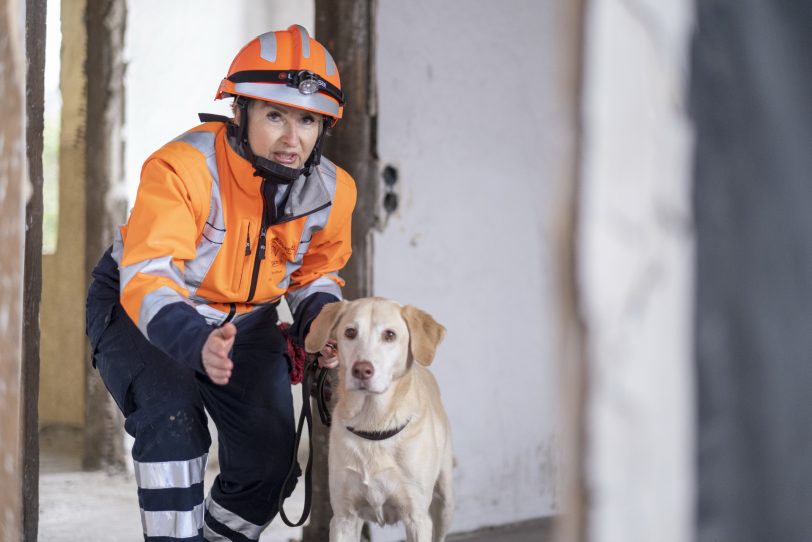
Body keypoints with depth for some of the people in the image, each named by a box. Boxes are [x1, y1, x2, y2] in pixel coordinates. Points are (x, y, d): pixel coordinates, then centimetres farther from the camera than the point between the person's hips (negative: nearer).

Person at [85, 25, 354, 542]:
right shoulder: (181, 168, -33)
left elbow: (316, 274, 5)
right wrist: (197, 343, -59)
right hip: (139, 307, -5)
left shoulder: (331, 191, -14)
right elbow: (148, 280, -41)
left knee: (269, 462, -2)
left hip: (245, 321, 5)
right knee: (172, 416, -31)